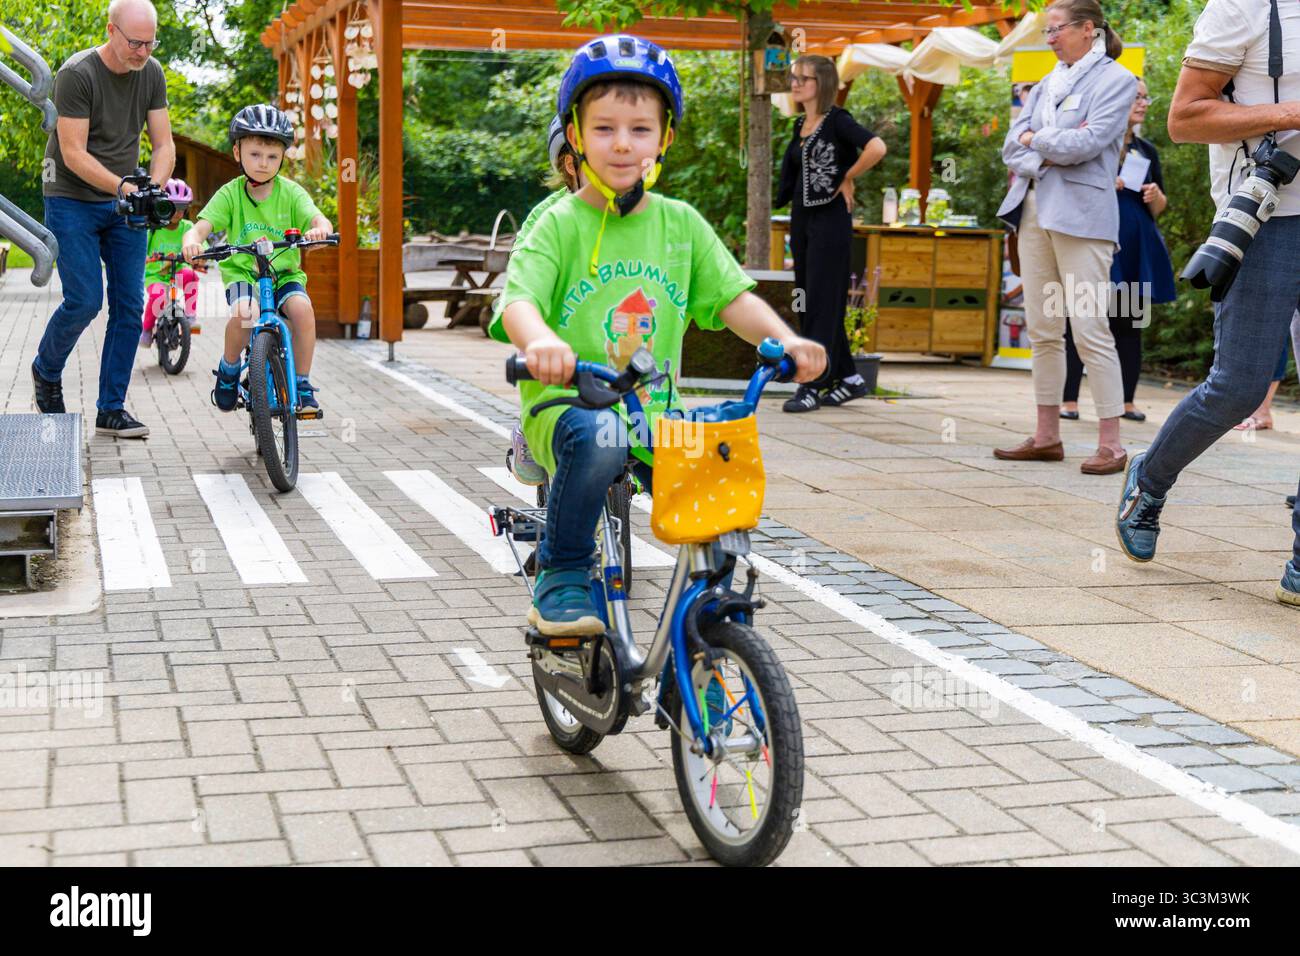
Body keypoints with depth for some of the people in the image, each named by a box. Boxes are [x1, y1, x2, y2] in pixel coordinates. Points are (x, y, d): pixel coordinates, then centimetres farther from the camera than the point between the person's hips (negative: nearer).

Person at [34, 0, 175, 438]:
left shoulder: (152, 74, 0)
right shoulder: (77, 74, -17)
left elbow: (164, 144, 1)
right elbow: (73, 154, -19)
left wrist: (152, 189, -18)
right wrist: (123, 188, -31)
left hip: (126, 205, 5)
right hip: (72, 201, -5)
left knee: (130, 306, -1)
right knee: (84, 301, -11)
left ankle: (111, 410, 7)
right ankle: (46, 371, 20)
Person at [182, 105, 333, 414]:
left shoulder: (291, 192, -1)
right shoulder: (230, 194, -2)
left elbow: (318, 219, -16)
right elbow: (201, 227, -11)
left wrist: (318, 229, -41)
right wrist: (191, 242, -36)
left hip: (284, 273, 1)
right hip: (242, 273, -1)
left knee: (302, 309, -30)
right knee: (245, 312, -33)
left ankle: (302, 383, -13)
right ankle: (229, 368, -2)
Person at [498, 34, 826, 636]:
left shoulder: (680, 224, 10)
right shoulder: (560, 225, -3)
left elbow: (732, 297, 6)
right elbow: (519, 298, -17)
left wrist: (785, 339, -14)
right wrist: (539, 340, -41)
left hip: (657, 412, 4)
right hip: (567, 405, -4)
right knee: (599, 439, -38)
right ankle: (560, 581, -15)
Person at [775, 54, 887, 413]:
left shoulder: (837, 121, -9)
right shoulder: (801, 126, 14)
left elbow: (877, 148, -25)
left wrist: (847, 179, -14)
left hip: (831, 219, -9)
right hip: (802, 219, 9)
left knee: (822, 302, -6)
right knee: (808, 301, 10)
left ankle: (812, 386, -4)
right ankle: (848, 378, 20)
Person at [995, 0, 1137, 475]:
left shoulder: (1116, 80, -1)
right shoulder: (1046, 84, 18)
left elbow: (1088, 142, -14)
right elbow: (1012, 144, 9)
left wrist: (1037, 139, 0)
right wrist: (1051, 154, -8)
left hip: (1081, 214, -7)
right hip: (1034, 208, 7)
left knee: (1090, 330, -11)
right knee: (1042, 329, 7)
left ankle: (1110, 444, -8)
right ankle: (1046, 436, 13)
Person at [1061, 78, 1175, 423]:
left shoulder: (1147, 150, 16)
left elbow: (1159, 208, 20)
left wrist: (1156, 196, -2)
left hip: (1136, 248, 5)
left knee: (1129, 322, 5)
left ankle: (1127, 401, 9)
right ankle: (1069, 400, -5)